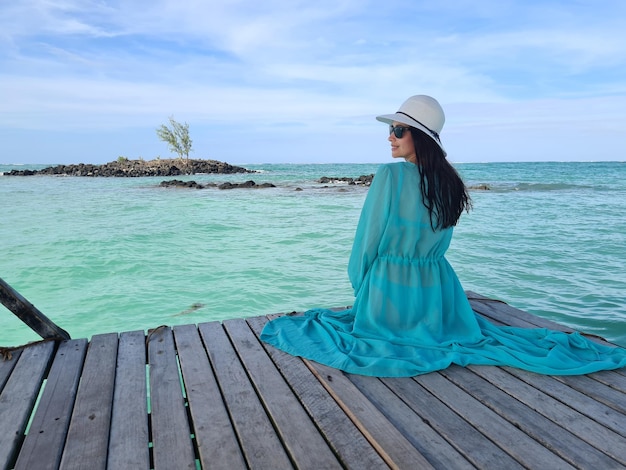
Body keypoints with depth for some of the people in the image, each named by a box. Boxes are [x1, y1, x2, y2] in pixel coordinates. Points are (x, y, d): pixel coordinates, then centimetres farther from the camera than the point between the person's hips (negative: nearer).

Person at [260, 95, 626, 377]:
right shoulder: (450, 181, 0)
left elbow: (369, 239, -13)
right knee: (470, 332, 36)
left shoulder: (390, 175, -20)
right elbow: (440, 242, 11)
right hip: (438, 289, 6)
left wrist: (360, 286, 4)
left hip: (390, 288, -5)